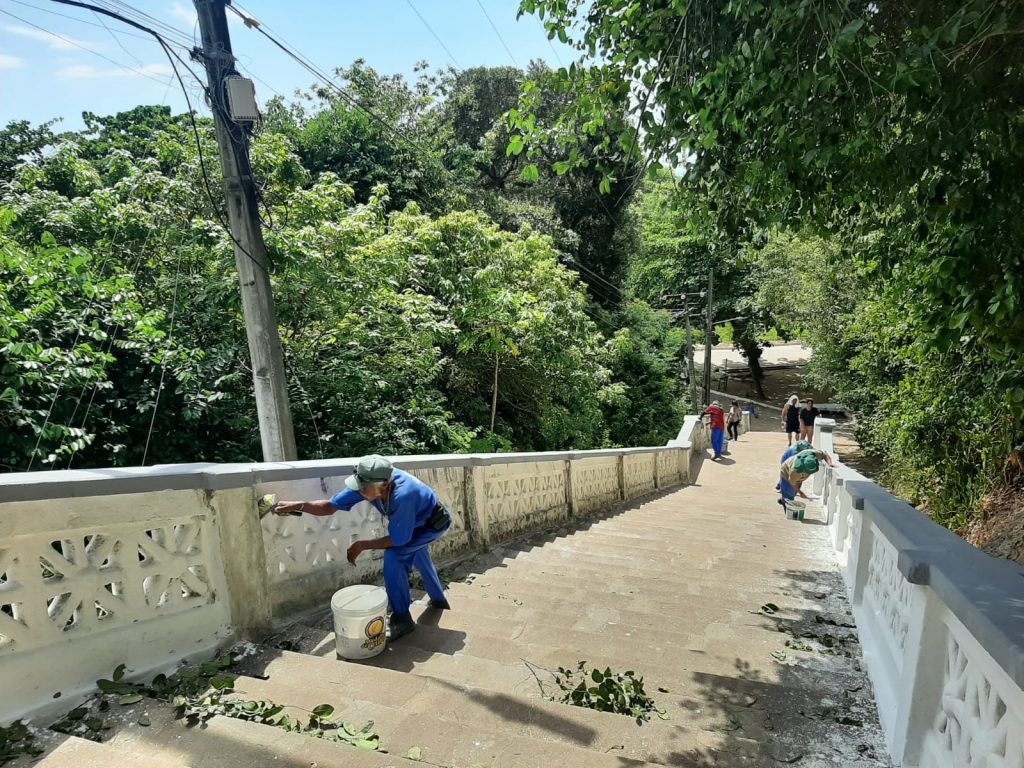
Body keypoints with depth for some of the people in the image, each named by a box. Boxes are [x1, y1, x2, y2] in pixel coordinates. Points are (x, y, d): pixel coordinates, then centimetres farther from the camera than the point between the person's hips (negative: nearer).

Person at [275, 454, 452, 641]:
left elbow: (397, 540, -33)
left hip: (434, 523, -8)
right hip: (416, 520, 8)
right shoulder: (368, 484, -26)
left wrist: (361, 545, -25)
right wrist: (297, 505, -29)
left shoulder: (403, 495, -45)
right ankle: (439, 600, 54)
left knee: (393, 556, -22)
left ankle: (402, 620, -7)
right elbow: (331, 506, -16)